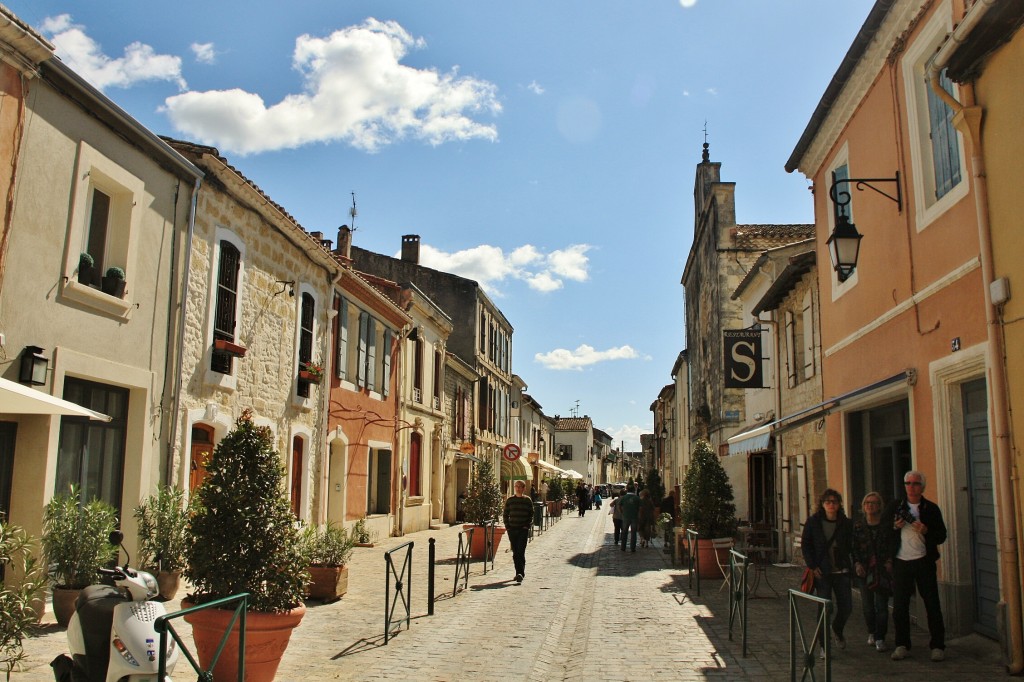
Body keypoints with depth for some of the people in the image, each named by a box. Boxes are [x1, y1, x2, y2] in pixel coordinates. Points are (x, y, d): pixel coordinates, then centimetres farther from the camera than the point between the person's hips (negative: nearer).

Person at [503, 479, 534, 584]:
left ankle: (521, 573, -13)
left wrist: (527, 526, -6)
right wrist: (507, 526, 0)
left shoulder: (528, 500, 2)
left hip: (523, 530, -2)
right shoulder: (510, 500, 5)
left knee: (521, 552, -11)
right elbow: (505, 514, 9)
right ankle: (518, 572, 18)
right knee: (515, 552, 7)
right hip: (512, 529, 2)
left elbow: (531, 514, 6)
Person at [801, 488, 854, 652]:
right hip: (822, 572, -2)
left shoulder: (846, 523, 3)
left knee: (846, 607, 6)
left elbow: (851, 547, 6)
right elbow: (805, 545, -1)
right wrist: (812, 566, -9)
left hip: (842, 571, 2)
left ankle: (837, 630, 38)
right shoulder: (813, 522, -3)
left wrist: (855, 565, -8)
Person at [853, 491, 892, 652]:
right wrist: (857, 563, -7)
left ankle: (880, 638, 4)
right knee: (867, 604, 6)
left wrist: (890, 561, -8)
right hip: (865, 569, 2)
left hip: (882, 568, -1)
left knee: (881, 605, -5)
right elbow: (854, 546, 4)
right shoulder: (858, 525, 5)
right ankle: (871, 633, 28)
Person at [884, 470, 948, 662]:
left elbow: (941, 536, -1)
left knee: (932, 605, 4)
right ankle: (902, 645, 13)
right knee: (899, 605, 3)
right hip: (901, 562, 1)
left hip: (924, 561, -1)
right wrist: (895, 526, -7)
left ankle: (938, 646, 14)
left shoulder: (931, 508, 2)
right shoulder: (895, 506, 7)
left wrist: (926, 531, -19)